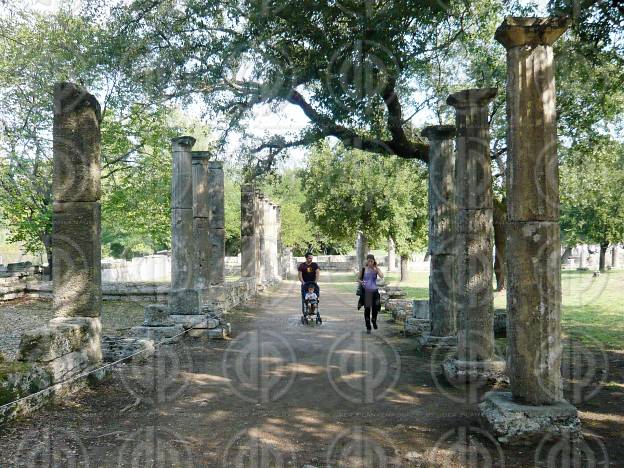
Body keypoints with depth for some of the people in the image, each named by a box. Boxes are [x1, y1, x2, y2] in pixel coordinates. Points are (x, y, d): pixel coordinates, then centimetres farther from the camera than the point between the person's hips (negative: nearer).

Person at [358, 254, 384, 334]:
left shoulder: (376, 269, 0)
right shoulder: (363, 269, -1)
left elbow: (382, 276, -18)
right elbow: (359, 279, 8)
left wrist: (376, 267, -18)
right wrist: (361, 282, -14)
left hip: (374, 291, 1)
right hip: (366, 291, 0)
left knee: (375, 307, -9)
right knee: (367, 309, 2)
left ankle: (374, 320, 24)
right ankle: (368, 327, 15)